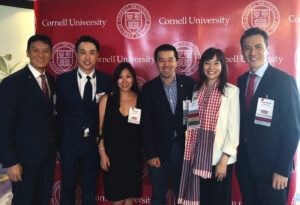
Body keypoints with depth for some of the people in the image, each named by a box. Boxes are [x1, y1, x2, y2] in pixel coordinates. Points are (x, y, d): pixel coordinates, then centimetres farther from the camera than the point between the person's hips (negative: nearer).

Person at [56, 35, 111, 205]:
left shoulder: (107, 81, -4)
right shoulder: (63, 80, -5)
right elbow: (59, 111, -1)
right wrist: (58, 139, -2)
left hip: (95, 143, 1)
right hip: (70, 143, 0)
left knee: (91, 188, 17)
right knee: (68, 187, 17)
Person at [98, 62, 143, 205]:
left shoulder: (141, 100, 0)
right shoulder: (106, 99, -3)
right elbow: (99, 129, -2)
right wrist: (102, 154, -6)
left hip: (134, 155, 2)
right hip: (113, 154, -1)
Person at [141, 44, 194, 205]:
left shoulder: (188, 83, -3)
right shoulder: (149, 88, -5)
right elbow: (146, 124, -6)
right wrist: (150, 154, -9)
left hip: (183, 147, 1)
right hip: (159, 149, -1)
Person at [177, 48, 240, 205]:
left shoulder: (231, 91, -7)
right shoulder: (197, 90, 7)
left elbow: (234, 128, -9)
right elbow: (193, 124, 10)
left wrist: (224, 160, -12)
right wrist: (190, 154, 3)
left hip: (220, 158, -4)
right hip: (199, 157, 4)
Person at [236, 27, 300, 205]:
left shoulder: (284, 80, -11)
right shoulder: (241, 81, 6)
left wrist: (282, 169, -15)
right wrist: (238, 155, 5)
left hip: (271, 165, -5)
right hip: (244, 163, 5)